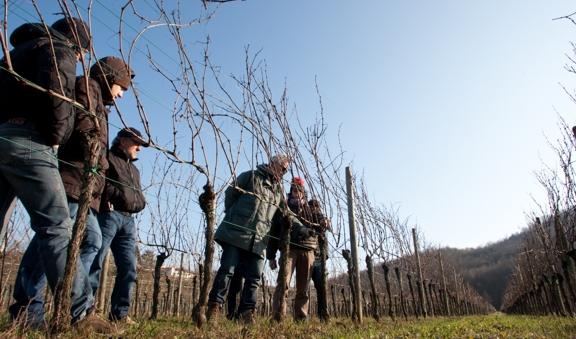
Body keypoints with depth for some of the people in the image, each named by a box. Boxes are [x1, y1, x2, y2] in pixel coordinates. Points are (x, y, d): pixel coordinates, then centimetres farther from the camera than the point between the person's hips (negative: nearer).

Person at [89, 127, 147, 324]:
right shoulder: (107, 158, 8)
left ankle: (120, 313, 3)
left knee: (129, 267, 0)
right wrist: (121, 195, -8)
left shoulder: (134, 170, 31)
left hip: (128, 220, 7)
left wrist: (136, 201, 5)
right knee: (95, 262, -13)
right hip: (108, 214, -7)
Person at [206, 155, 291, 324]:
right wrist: (233, 216, 4)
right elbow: (230, 194, 2)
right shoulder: (251, 176, 1)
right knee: (227, 270, -7)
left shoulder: (278, 190, 19)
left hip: (258, 240, 6)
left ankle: (247, 313, 10)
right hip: (236, 233, -6)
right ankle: (214, 307, 1)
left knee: (254, 278, 3)